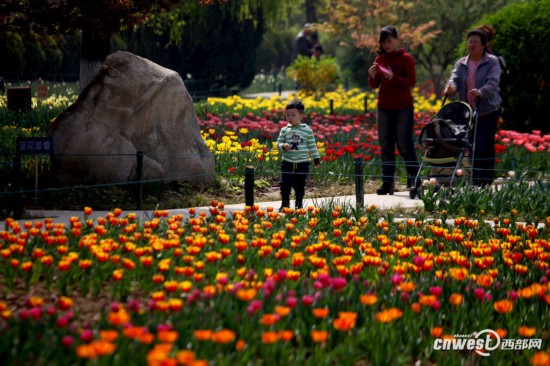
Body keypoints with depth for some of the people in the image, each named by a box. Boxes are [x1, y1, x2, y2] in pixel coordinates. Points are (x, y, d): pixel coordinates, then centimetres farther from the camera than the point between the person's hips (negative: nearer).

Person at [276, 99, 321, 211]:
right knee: (285, 184, -2)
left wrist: (316, 158, 7)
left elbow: (312, 146, 6)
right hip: (287, 163, 1)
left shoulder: (307, 130, -1)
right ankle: (285, 203, 12)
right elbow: (279, 143, 4)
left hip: (302, 163, -1)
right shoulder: (285, 130, 1)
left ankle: (299, 204, 21)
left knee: (300, 185, 7)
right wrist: (283, 146, -18)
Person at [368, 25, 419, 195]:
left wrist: (393, 77, -24)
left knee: (405, 145, -7)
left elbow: (412, 81, -11)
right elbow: (374, 85, 14)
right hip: (384, 108, 5)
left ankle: (414, 181, -1)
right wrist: (372, 76, -8)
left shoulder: (405, 58, -3)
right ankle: (387, 183, 5)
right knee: (386, 146, 4)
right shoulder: (380, 58, 11)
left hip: (403, 108, -5)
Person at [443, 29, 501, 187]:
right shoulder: (461, 63, 12)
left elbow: (493, 82, -17)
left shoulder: (492, 62, -2)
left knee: (484, 148, -11)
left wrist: (481, 92, -38)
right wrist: (450, 87, -28)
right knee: (472, 147, 6)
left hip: (488, 111, -5)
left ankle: (485, 182, -7)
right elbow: (455, 79, -3)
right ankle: (474, 182, 13)